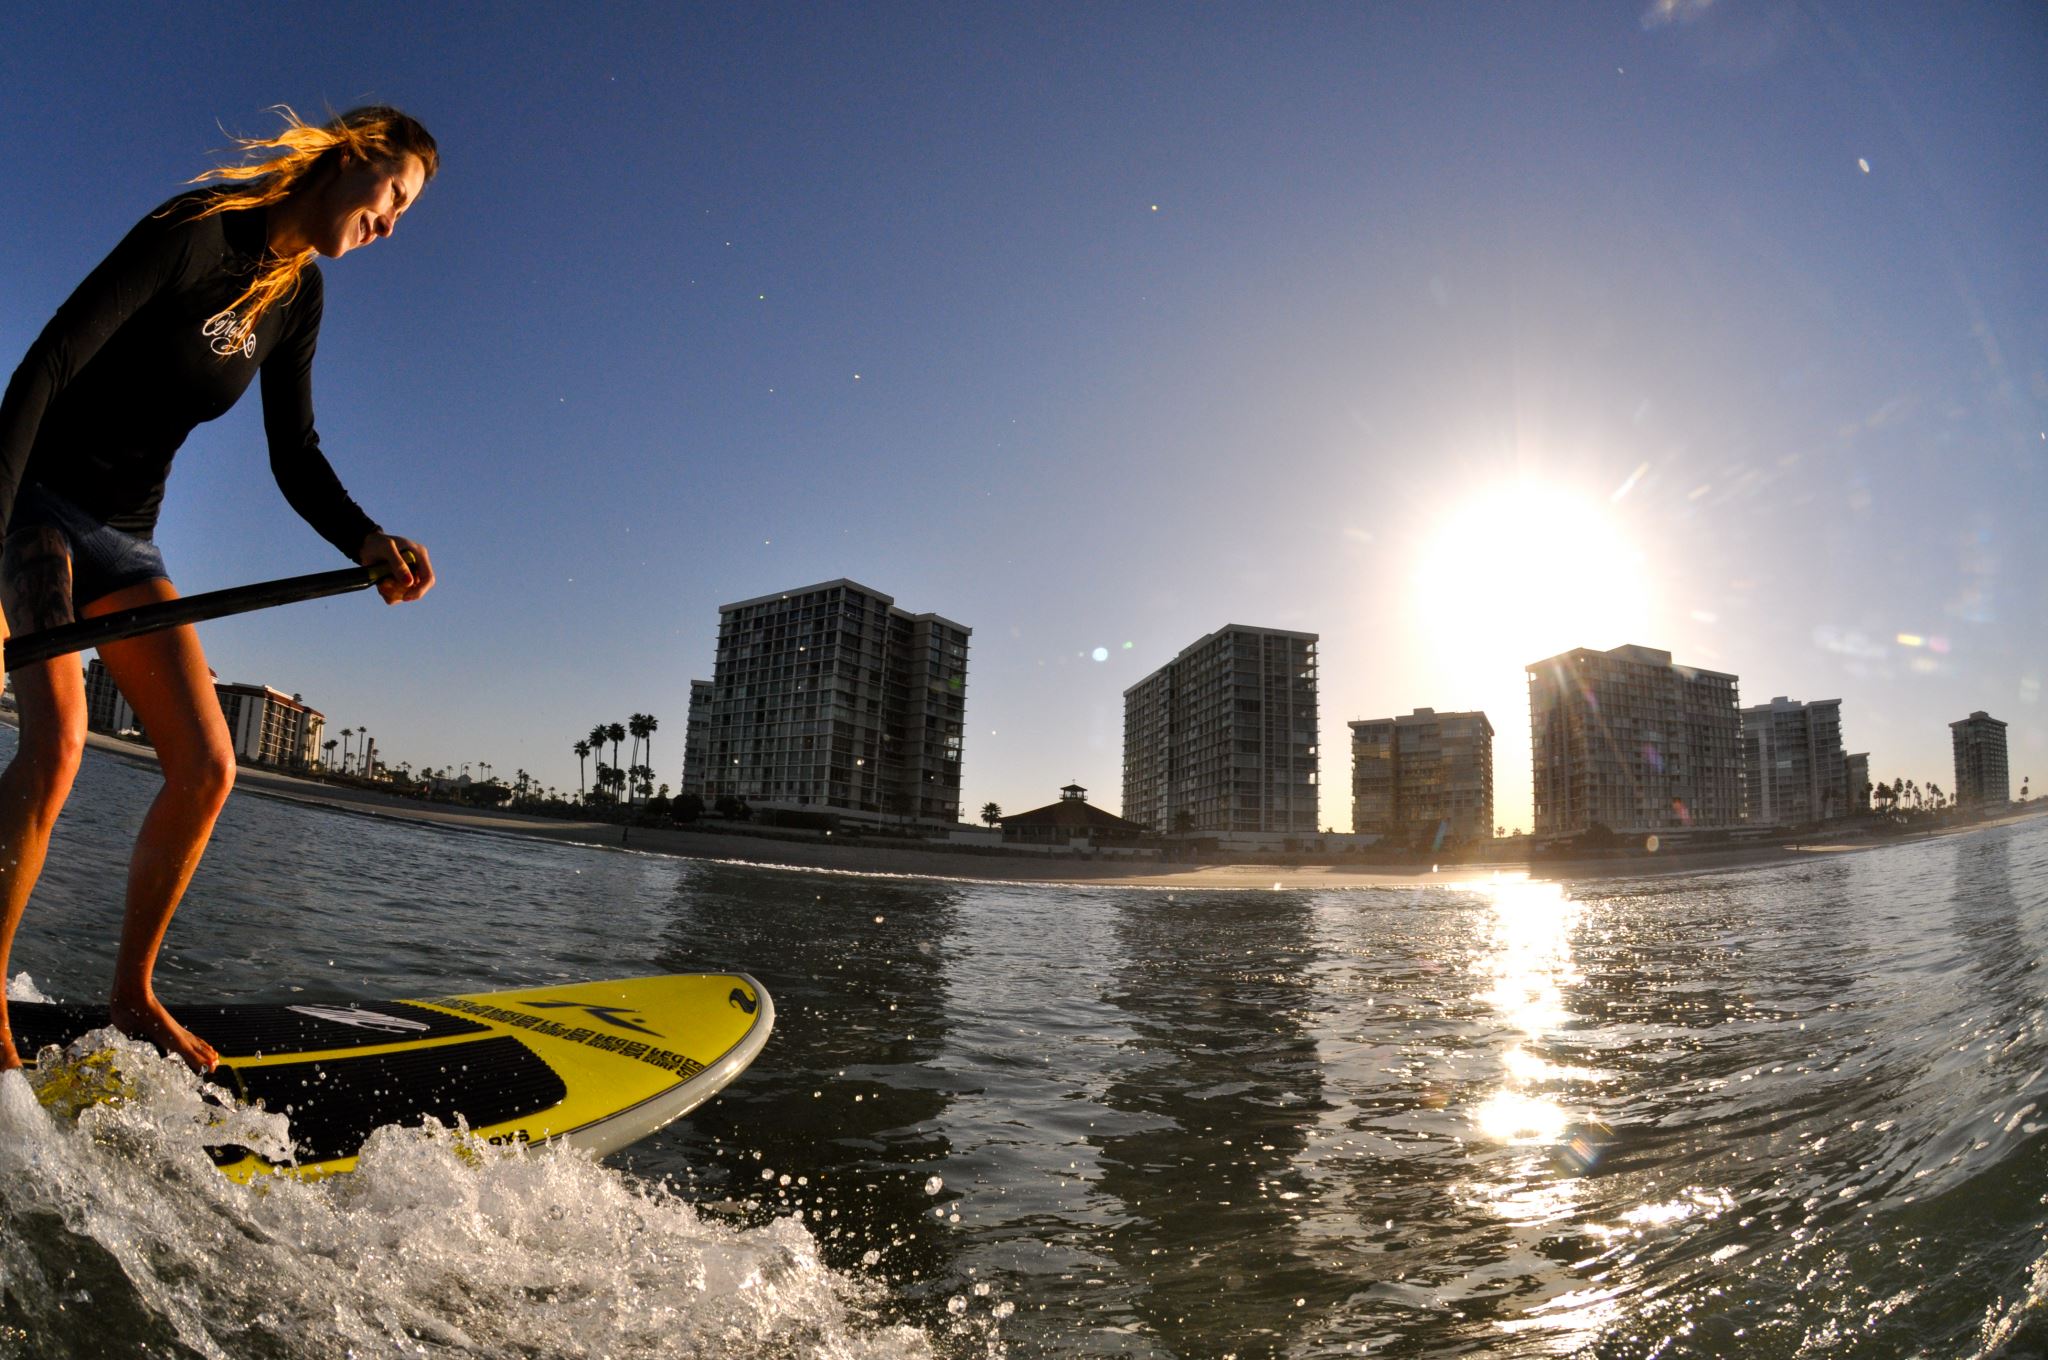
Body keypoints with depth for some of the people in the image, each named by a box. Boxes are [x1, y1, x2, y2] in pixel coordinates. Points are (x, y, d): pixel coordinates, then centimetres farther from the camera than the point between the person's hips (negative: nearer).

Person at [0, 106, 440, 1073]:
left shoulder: (298, 296, 6)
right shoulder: (197, 231, -15)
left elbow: (295, 460, 2)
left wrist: (368, 545, -18)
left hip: (122, 537, 7)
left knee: (206, 766, -4)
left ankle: (132, 994, 11)